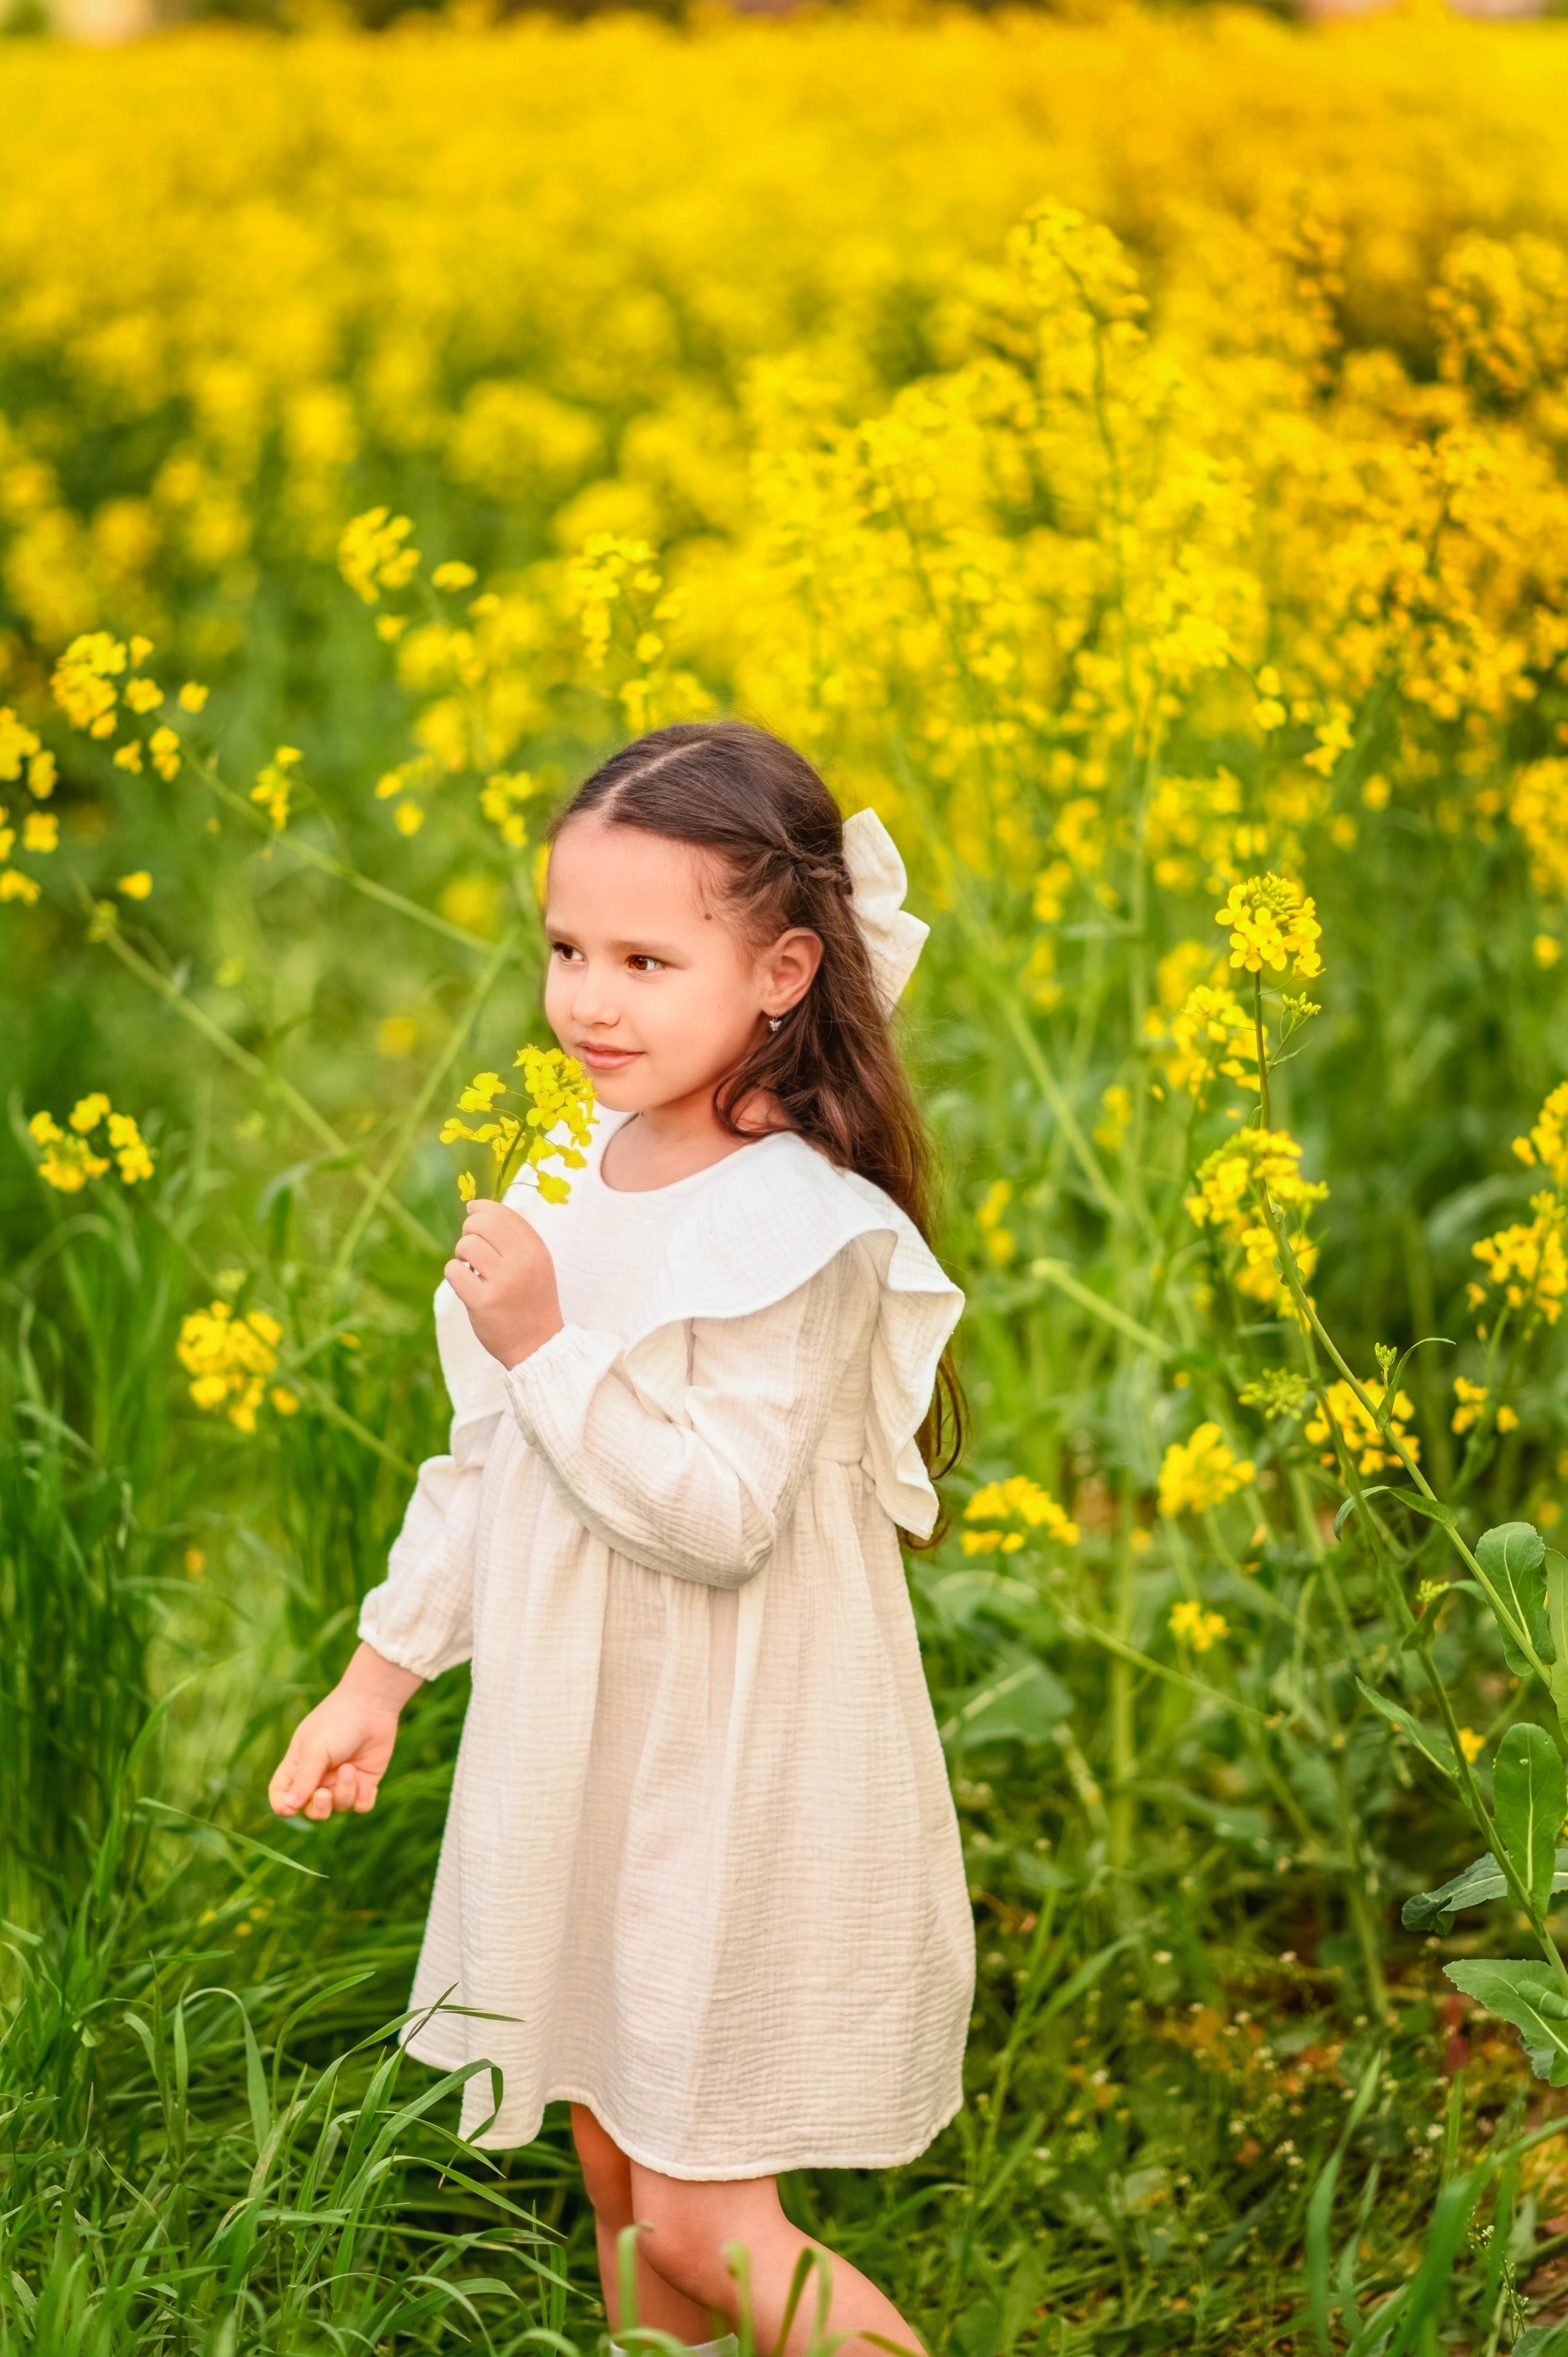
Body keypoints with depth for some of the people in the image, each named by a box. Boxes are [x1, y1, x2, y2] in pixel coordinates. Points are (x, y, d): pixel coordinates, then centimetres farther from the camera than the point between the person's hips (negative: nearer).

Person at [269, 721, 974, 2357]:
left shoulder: (803, 1231, -21)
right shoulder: (588, 1178, 3)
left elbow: (717, 1516, -27)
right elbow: (488, 1467, 13)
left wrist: (547, 1345, -26)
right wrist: (379, 1671, 16)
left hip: (748, 1783, -8)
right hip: (585, 1762, 8)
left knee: (699, 2218, -2)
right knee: (615, 2170, 19)